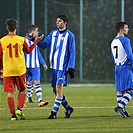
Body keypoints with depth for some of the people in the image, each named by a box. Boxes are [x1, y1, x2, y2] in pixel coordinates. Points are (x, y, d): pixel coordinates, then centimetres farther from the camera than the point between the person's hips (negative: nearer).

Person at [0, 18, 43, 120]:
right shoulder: (21, 40, -3)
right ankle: (19, 109, -2)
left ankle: (13, 115, 0)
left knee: (10, 93, 3)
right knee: (22, 91, 16)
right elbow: (28, 51, 15)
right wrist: (36, 41, 28)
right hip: (20, 70, 0)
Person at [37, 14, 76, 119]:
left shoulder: (69, 35, -3)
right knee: (55, 90, 9)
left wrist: (71, 67, -11)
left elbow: (72, 52, -5)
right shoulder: (53, 33, 13)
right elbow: (44, 45, 9)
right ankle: (68, 108, 24)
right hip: (53, 66, 6)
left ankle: (54, 112, -8)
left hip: (63, 67, -6)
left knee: (59, 88, -11)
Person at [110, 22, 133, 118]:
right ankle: (120, 107, -24)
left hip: (117, 67, 9)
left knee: (120, 90, 9)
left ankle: (122, 110, 9)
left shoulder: (113, 41, 14)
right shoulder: (125, 40, -11)